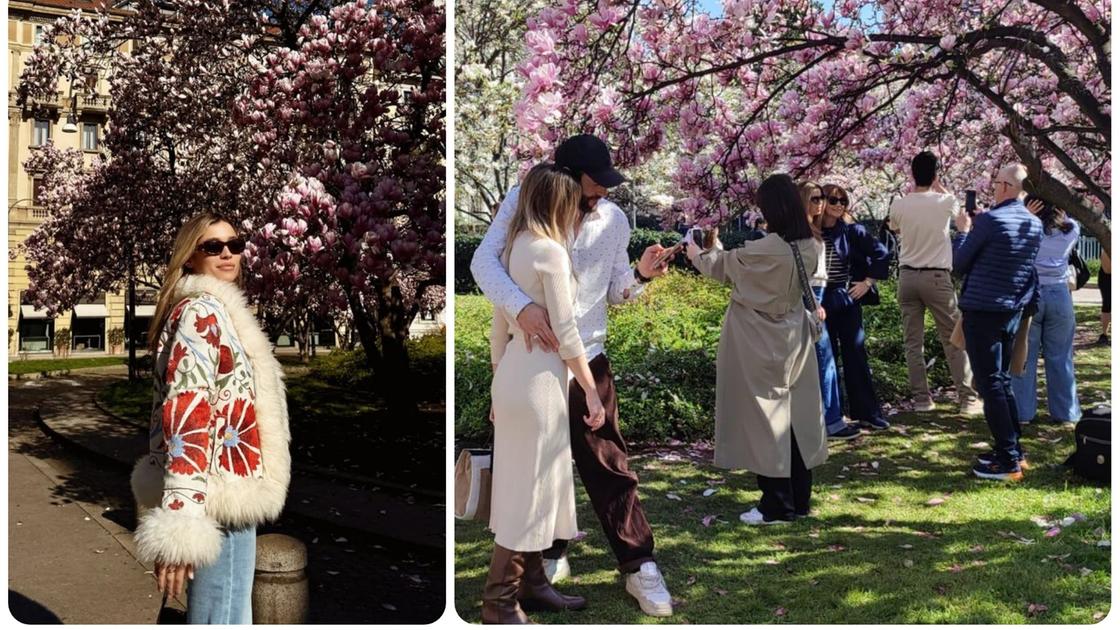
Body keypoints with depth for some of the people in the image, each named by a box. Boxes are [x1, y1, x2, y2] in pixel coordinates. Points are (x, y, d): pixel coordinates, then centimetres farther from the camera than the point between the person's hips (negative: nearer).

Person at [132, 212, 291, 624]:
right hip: (219, 501, -11)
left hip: (219, 496, 11)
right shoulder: (203, 311, -12)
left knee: (210, 613, 19)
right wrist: (181, 523, -30)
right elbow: (186, 416, -23)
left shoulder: (205, 309, 19)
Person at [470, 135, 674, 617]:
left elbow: (614, 293, 5)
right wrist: (521, 306, -36)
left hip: (586, 359, 0)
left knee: (607, 464, 1)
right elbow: (483, 260, -20)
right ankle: (551, 554, 34)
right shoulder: (523, 202, -9)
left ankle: (639, 567, 12)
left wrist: (640, 275, -17)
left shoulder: (613, 219, -2)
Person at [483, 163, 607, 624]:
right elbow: (565, 333, -16)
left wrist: (499, 382, 20)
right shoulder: (549, 250, -16)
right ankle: (499, 602, 5)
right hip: (538, 380, -9)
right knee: (530, 488, -2)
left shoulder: (513, 247, 10)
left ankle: (531, 584, 27)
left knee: (527, 486, 16)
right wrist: (591, 391, -10)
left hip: (513, 376, 9)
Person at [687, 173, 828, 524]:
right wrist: (717, 254, 23)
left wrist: (697, 254, 16)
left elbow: (722, 265, -5)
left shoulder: (765, 250, -23)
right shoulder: (808, 248, -3)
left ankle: (777, 506, 8)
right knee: (797, 416, 12)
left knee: (764, 419, 2)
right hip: (792, 342, 7)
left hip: (759, 346, -7)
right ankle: (799, 499, 21)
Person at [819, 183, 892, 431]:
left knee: (856, 356, 4)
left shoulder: (852, 231, -1)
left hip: (847, 301, 1)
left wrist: (868, 282, 0)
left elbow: (882, 255, 5)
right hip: (819, 304, -1)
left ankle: (868, 413, 11)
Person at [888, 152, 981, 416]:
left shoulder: (899, 205, -3)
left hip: (907, 276, 2)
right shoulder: (944, 202, -7)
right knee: (953, 340, 4)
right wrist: (940, 186, 27)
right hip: (937, 277, -2)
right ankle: (968, 398, 4)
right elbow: (959, 211, 19)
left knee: (913, 342, 7)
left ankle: (921, 398, 7)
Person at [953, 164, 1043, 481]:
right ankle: (1013, 449, 22)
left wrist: (964, 230, 9)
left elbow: (958, 264, -8)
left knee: (990, 385, -4)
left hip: (982, 313, -7)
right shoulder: (1035, 224, 7)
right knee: (1003, 380, 18)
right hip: (1012, 312, 8)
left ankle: (1008, 461, -3)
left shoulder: (989, 220, -16)